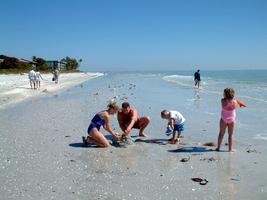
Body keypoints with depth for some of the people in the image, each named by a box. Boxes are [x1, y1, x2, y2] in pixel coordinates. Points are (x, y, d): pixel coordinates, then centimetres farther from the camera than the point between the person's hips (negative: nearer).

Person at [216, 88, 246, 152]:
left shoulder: (223, 101, -16)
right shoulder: (235, 102, -14)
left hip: (223, 119, 0)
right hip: (231, 119, 1)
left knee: (221, 133, 13)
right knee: (231, 134, 11)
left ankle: (218, 147, 16)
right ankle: (230, 149, 12)